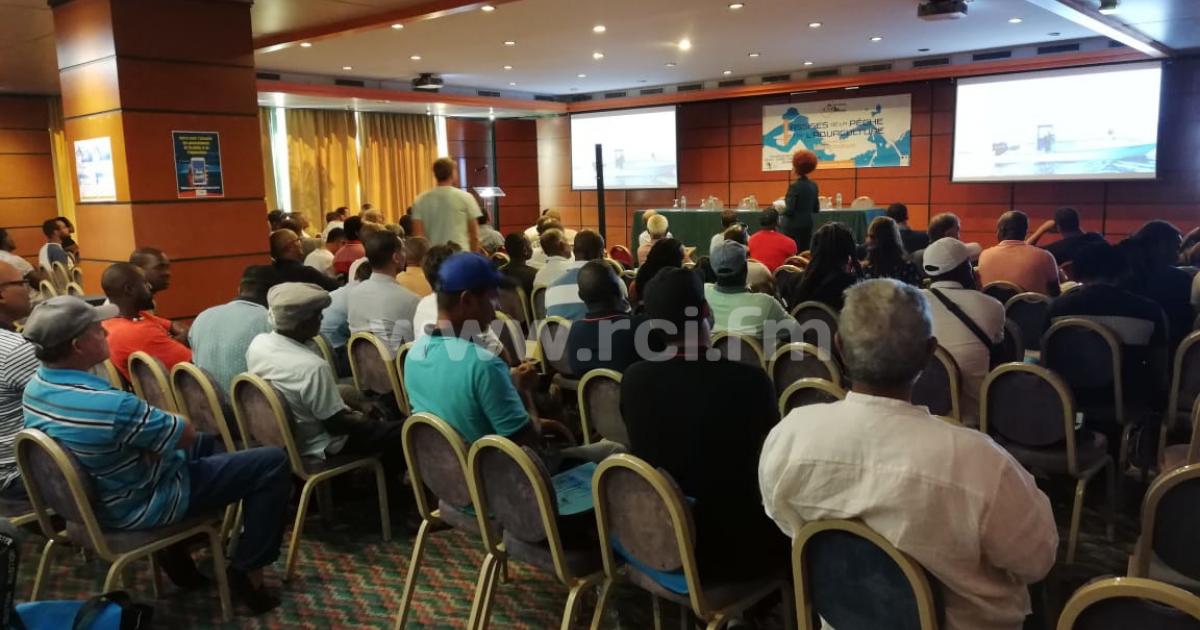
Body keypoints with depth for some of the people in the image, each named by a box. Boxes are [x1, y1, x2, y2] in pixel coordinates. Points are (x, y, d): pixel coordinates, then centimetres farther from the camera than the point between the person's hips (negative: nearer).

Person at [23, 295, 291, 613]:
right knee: (273, 463, -7)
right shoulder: (110, 404, -35)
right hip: (139, 506, -9)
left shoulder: (36, 385, -6)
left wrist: (149, 424, -4)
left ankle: (177, 544, 23)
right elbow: (185, 434, -19)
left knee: (208, 443, 29)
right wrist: (160, 420, 0)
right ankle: (246, 571, 3)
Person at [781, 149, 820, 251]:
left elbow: (789, 210, -18)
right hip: (808, 224, 7)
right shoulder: (813, 185, 6)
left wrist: (779, 208, 0)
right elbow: (816, 208, 11)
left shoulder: (794, 186, -15)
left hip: (794, 226, -7)